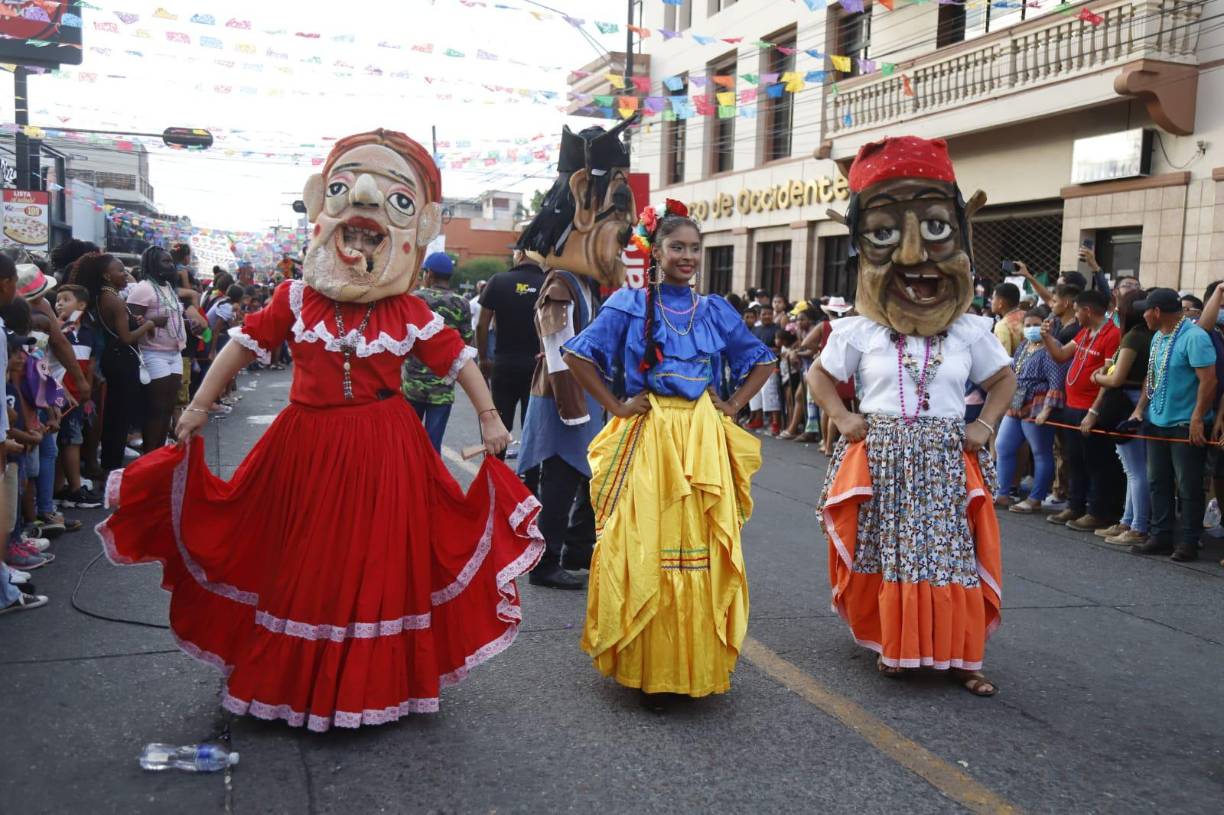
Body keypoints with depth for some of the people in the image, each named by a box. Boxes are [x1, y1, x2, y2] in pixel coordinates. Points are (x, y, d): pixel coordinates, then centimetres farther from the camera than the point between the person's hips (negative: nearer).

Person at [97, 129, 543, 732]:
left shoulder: (409, 314, -5)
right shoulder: (296, 300, -2)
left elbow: (456, 357, 0)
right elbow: (244, 345, 3)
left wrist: (488, 417, -1)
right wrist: (200, 405, 2)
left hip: (385, 452, -1)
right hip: (307, 447, 1)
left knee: (378, 566, 6)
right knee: (303, 564, 12)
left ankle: (375, 681, 23)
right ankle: (294, 678, 30)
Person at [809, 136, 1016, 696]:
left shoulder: (970, 332, 2)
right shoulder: (859, 333, -2)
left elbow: (1004, 379, 15)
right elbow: (819, 374, 9)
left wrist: (984, 426, 2)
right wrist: (843, 419, -3)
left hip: (946, 464, 1)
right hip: (881, 461, -1)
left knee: (952, 556, 3)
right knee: (885, 553, 6)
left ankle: (960, 654, 15)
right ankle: (893, 644, 22)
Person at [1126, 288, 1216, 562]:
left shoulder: (1194, 337, -16)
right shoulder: (1158, 337, 10)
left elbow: (1208, 380, -21)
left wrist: (1197, 419, -23)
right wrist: (1140, 408, 8)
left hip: (1185, 426, -8)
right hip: (1157, 422, 8)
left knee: (1188, 487, 0)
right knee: (1158, 483, 12)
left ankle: (1188, 543, 8)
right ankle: (1160, 536, 20)